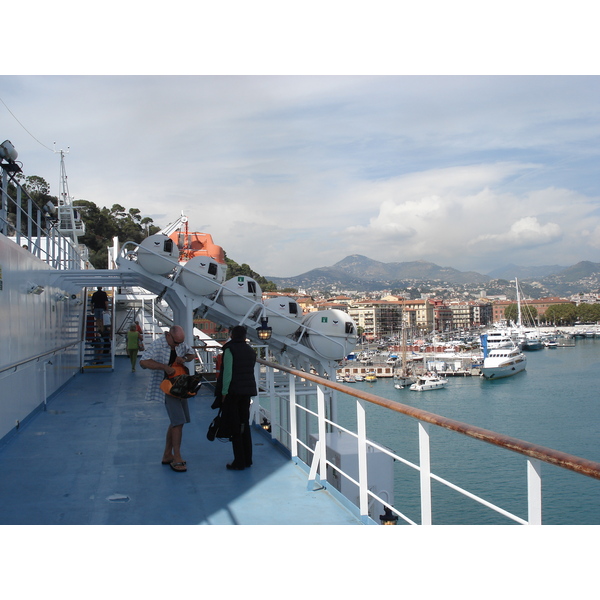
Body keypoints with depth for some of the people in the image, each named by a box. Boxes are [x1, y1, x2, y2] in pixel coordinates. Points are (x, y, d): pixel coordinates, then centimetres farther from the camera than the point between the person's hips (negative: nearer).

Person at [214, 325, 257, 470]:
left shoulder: (230, 350, -11)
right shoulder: (251, 351, 9)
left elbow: (227, 373, -15)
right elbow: (250, 371, 12)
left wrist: (224, 392, -11)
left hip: (232, 392, -6)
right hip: (247, 391, 6)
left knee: (234, 427, 0)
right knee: (245, 424, 14)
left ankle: (239, 462, 1)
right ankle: (247, 459, 19)